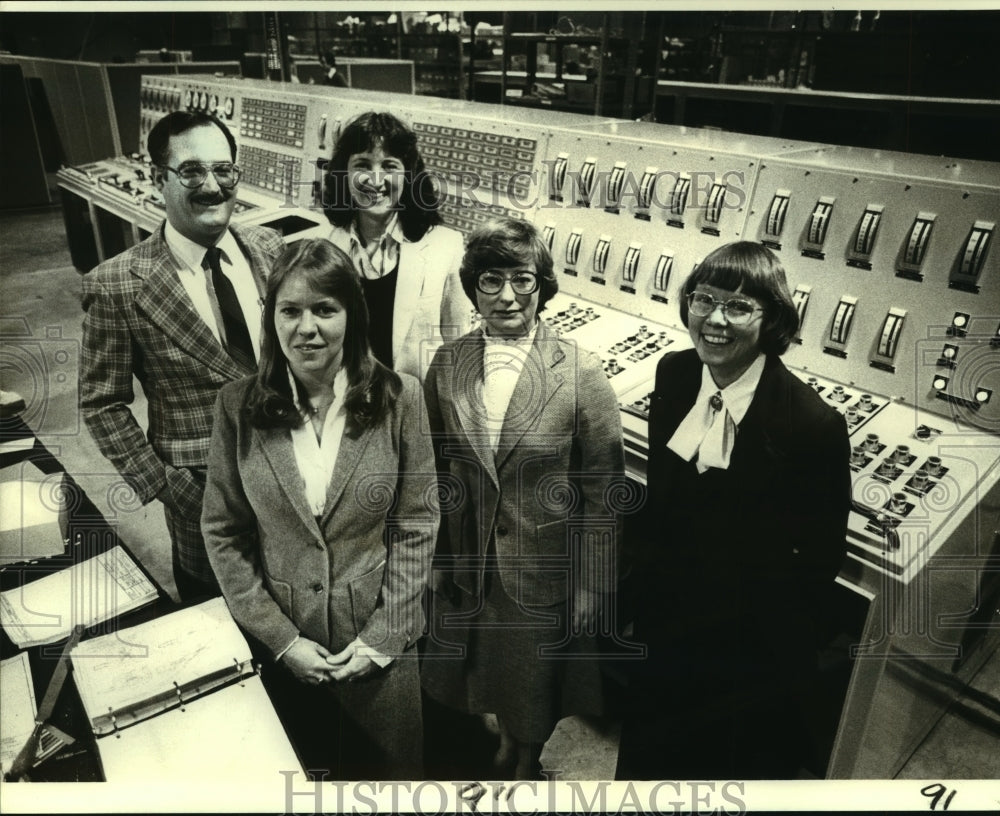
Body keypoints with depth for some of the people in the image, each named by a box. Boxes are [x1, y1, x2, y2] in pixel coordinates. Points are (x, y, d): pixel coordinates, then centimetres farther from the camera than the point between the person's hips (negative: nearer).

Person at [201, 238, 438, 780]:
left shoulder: (398, 397, -12)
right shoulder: (238, 405, -9)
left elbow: (416, 525, -7)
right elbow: (222, 533, -4)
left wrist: (381, 637, -10)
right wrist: (282, 639, -8)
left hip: (379, 640, 0)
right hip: (278, 647, 1)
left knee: (390, 772, 20)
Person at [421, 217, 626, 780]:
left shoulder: (582, 375, -18)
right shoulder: (448, 364, -7)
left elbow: (603, 490, -12)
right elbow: (436, 464, 3)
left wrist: (592, 587, -9)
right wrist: (435, 556, 6)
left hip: (544, 565, -3)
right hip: (467, 559, 3)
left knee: (537, 676, 20)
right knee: (488, 665, 26)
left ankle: (528, 761, 53)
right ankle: (507, 744, 58)